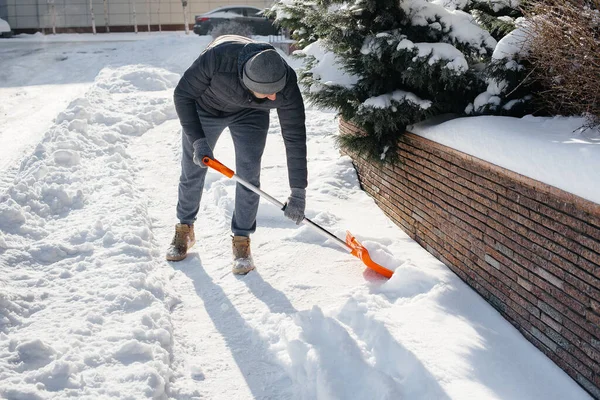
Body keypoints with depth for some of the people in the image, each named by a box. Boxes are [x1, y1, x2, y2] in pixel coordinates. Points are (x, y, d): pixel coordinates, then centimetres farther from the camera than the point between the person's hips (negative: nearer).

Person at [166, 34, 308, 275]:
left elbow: (295, 138, -27)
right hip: (204, 107, 0)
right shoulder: (218, 57, -42)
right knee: (192, 171, 7)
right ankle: (185, 229, 30)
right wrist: (198, 141, -32)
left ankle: (241, 240, 8)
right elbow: (182, 95, -26)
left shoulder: (287, 87, -36)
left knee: (249, 176, -10)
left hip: (249, 115, 0)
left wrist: (297, 192, -24)